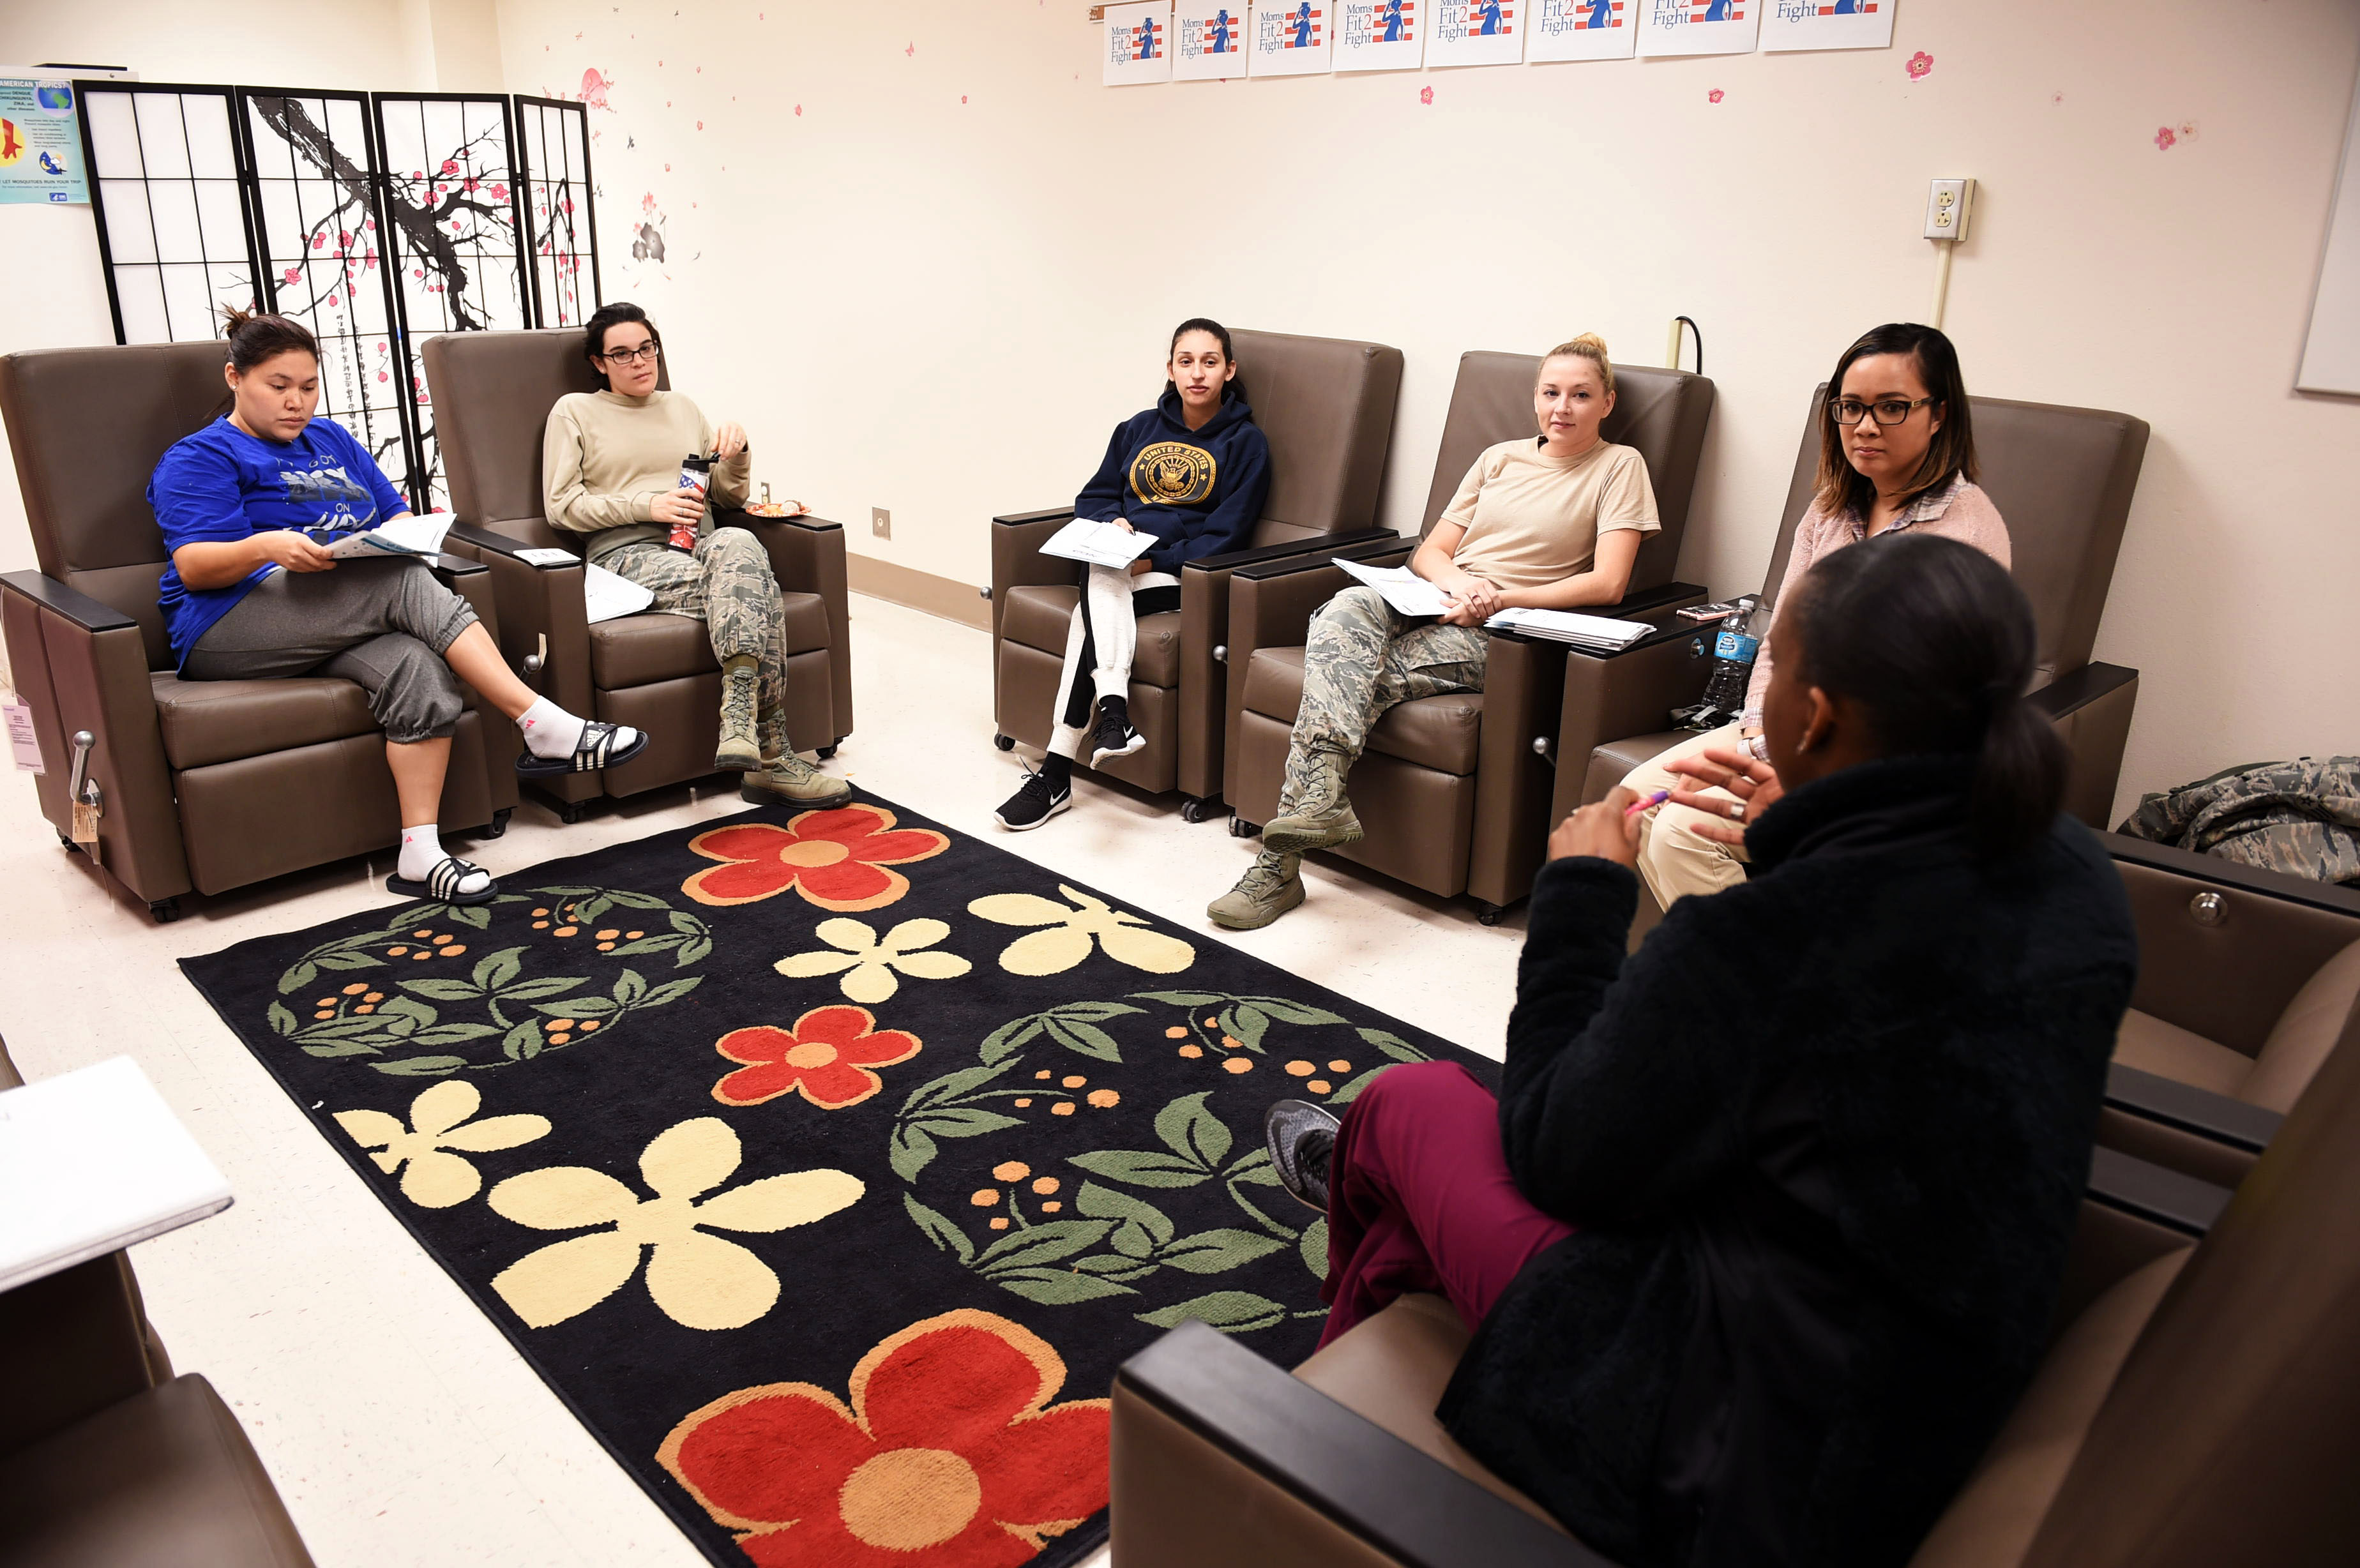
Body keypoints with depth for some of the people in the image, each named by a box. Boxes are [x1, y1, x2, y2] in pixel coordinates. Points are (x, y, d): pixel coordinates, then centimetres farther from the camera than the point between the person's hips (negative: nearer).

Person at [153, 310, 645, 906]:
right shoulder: (199, 458, 9)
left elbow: (398, 517, 26)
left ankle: (421, 853, -36)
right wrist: (267, 547, -27)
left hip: (341, 629, 5)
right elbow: (193, 567, -5)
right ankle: (542, 726, -37)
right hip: (231, 632, -5)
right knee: (406, 583, -31)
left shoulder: (332, 440, 28)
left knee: (416, 667, -32)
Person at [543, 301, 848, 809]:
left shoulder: (680, 406, 28)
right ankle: (770, 755, -40)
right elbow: (561, 506, 4)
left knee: (738, 544, -38)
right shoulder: (574, 411, 15)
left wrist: (737, 454, 3)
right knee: (755, 590, -34)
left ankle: (741, 722, -46)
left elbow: (729, 497, 26)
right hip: (629, 556, -3)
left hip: (699, 546, 4)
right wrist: (648, 506, -8)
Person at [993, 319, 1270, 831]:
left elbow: (1225, 538, -6)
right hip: (1120, 567, 4)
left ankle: (1057, 773, -33)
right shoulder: (1140, 428, 16)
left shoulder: (1245, 442, 2)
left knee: (1090, 614, -29)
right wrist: (1114, 521, -6)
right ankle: (1113, 707, -45)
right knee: (1101, 573, -33)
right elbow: (1092, 498, 19)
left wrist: (1153, 560, -16)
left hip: (1182, 574, -4)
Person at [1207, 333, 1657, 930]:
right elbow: (1429, 552, 18)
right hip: (1431, 609, 5)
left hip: (1498, 635, -4)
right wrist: (1455, 580, -7)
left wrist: (1500, 599, -13)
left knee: (1346, 673, -27)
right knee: (1348, 607, -31)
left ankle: (1280, 862, -30)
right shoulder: (1501, 458, 22)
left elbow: (1608, 583, -5)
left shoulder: (1619, 467, 8)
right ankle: (1322, 794, -43)